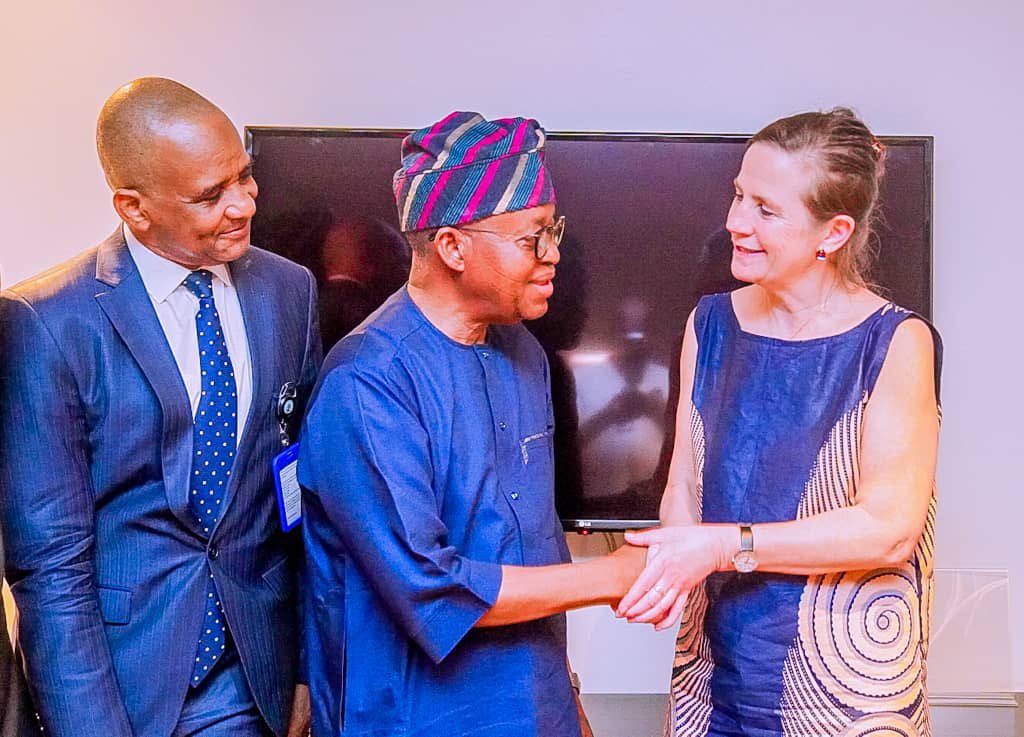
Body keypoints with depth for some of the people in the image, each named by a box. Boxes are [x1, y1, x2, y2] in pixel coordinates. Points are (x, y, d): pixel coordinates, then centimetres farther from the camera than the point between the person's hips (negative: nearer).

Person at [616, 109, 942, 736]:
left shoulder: (895, 343, -12)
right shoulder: (711, 324, 3)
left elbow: (889, 526, -17)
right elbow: (684, 487, 2)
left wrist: (723, 545, -22)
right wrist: (671, 568, -19)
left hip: (844, 683, -4)